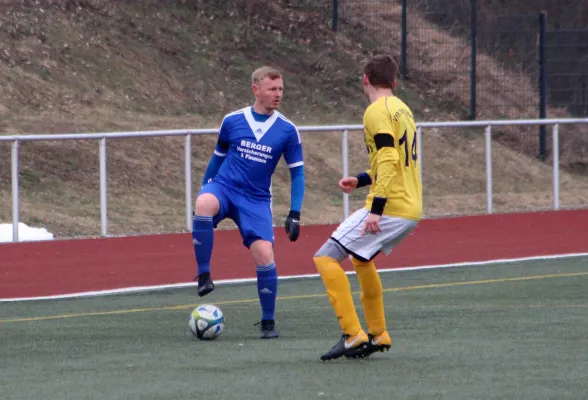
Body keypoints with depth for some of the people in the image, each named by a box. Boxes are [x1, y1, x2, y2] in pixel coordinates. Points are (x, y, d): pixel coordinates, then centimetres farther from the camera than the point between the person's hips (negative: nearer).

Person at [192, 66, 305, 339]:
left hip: (256, 201, 0)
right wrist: (205, 188, 19)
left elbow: (297, 174, 4)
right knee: (204, 204, -36)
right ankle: (203, 274, -23)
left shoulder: (287, 131, 0)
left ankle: (268, 322, 6)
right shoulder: (232, 121, 1)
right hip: (224, 187, 0)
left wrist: (294, 214, -4)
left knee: (264, 255, -14)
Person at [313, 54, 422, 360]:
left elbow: (389, 160, -22)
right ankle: (377, 335, 34)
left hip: (390, 208, -10)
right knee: (361, 258, 31)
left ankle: (353, 336, -17)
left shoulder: (377, 111, -11)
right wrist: (361, 180, 27)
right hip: (411, 209, 10)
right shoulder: (401, 109, 17)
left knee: (326, 258, -10)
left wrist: (376, 209, -26)